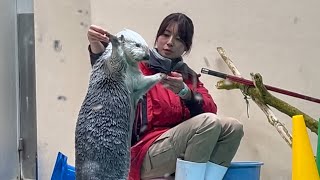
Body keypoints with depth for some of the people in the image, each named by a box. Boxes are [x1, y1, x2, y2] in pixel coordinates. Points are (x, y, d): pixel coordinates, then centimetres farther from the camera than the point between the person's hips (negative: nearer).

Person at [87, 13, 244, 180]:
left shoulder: (189, 77, 19)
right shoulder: (138, 67, 5)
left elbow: (210, 110, 0)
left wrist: (184, 91, -20)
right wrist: (96, 46, -37)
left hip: (183, 153, 5)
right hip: (146, 157, -5)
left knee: (233, 127, -13)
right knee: (209, 122, -23)